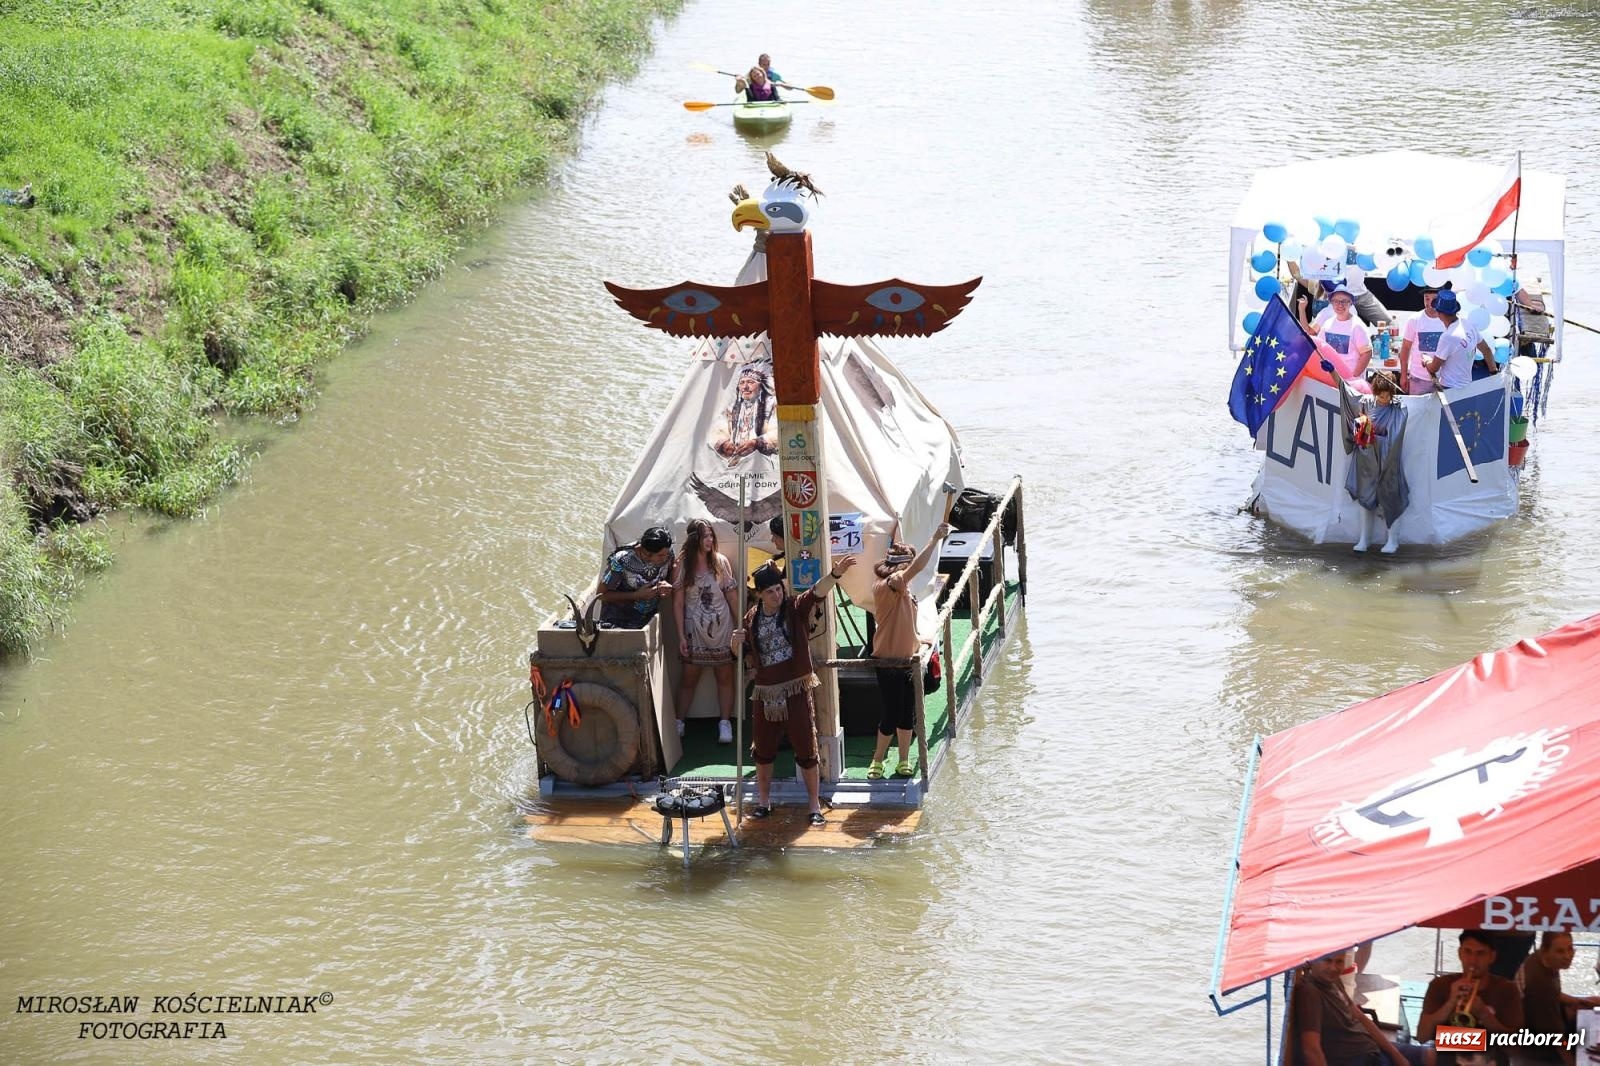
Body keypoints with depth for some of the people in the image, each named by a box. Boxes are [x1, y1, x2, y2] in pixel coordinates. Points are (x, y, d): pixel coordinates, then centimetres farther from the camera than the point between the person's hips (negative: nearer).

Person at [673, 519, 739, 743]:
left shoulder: (721, 561, -3)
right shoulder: (682, 565, -5)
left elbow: (732, 595, 2)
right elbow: (678, 602, -3)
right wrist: (681, 635, -6)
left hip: (722, 628, 1)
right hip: (695, 630, -1)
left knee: (725, 676, 6)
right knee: (689, 678, 6)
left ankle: (725, 723, 15)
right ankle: (678, 722, 17)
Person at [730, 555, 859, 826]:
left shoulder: (795, 608, -7)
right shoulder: (752, 618, 3)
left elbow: (818, 591, -26)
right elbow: (748, 658, 13)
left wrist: (836, 573, -44)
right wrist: (736, 645, -10)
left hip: (796, 690, -4)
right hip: (766, 692, 4)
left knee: (806, 750, 0)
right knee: (763, 750, 14)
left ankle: (815, 807, 8)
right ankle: (763, 802, 29)